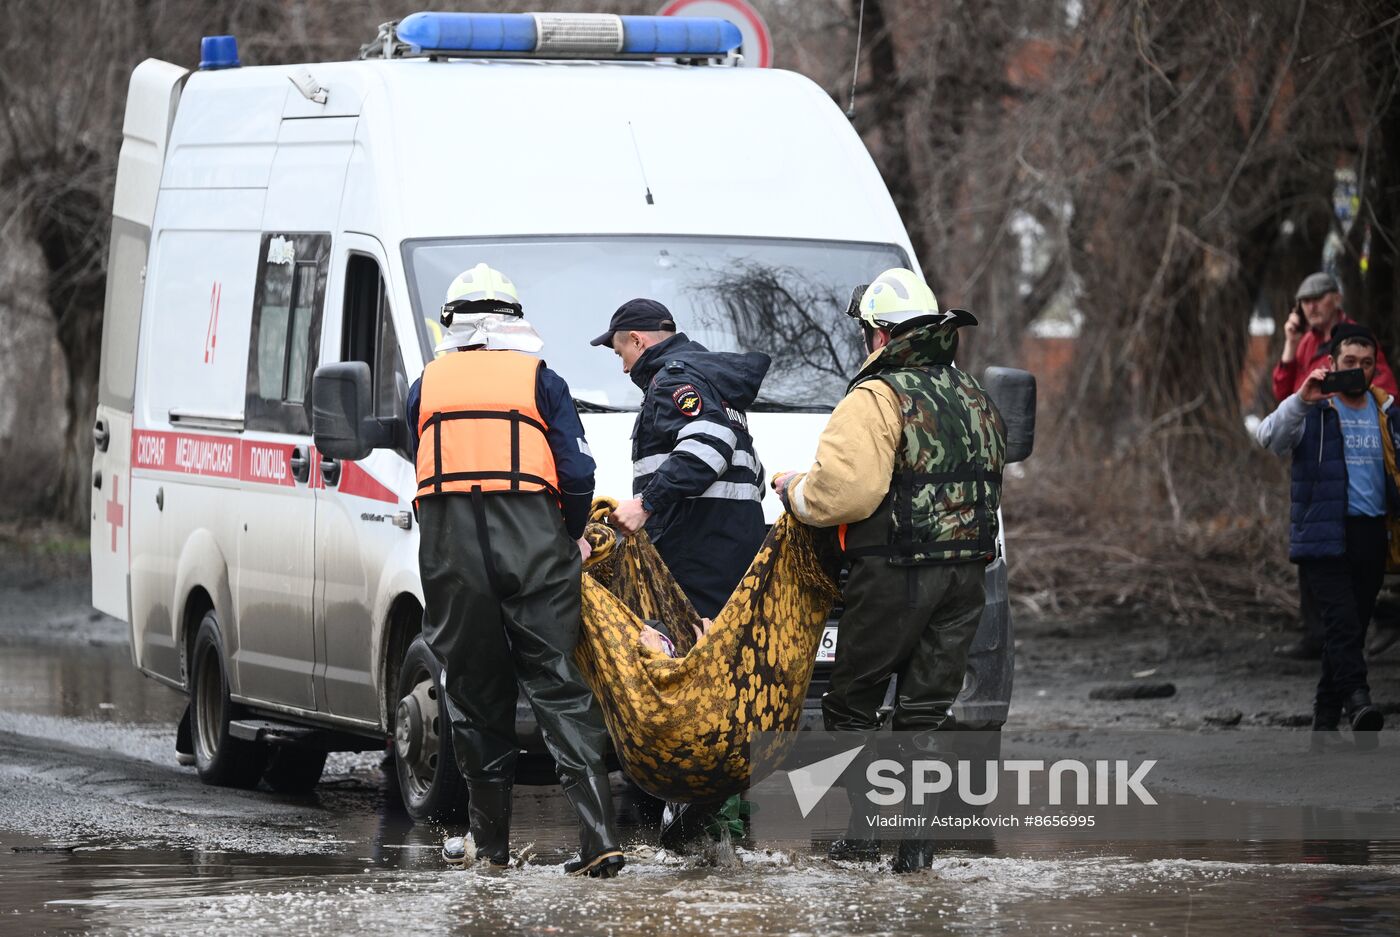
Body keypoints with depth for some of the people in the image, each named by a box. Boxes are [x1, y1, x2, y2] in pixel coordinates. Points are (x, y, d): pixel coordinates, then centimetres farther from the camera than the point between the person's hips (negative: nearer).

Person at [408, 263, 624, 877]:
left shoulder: (427, 385, 15)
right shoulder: (540, 380, 8)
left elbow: (422, 469, 17)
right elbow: (577, 470, 2)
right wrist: (576, 535, 18)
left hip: (449, 545, 1)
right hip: (534, 539, -1)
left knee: (473, 690, 10)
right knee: (558, 687, -1)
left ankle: (490, 839, 12)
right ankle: (598, 836, -12)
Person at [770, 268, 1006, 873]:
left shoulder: (879, 399, -12)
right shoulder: (974, 399, 16)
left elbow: (843, 491, -22)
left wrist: (795, 490, -2)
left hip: (894, 574, -7)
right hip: (966, 574, 7)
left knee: (852, 704, 8)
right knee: (927, 709, 8)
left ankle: (860, 830, 4)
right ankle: (918, 843, 2)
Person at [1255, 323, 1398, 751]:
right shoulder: (1313, 410, 0)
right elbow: (1269, 438, -16)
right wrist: (1301, 399, -30)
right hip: (1324, 535, -5)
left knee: (1350, 630, 6)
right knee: (1342, 622, -19)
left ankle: (1325, 721, 12)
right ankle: (1357, 700, -31)